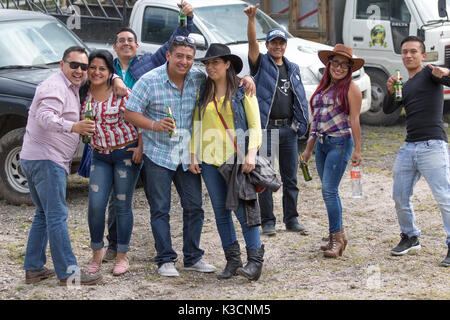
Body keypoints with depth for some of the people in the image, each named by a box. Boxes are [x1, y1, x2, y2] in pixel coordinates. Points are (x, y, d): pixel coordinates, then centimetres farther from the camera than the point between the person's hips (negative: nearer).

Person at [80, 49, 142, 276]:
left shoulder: (121, 92, -11)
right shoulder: (83, 94, 1)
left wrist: (140, 147, -10)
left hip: (127, 153, -3)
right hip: (100, 156, 3)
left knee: (122, 206, 2)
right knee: (95, 205, -6)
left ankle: (122, 256, 15)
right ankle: (97, 251, 16)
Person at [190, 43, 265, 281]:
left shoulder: (242, 90, 0)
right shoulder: (203, 93, 12)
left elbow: (255, 125, -3)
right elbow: (196, 125, 15)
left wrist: (251, 154, -15)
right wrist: (193, 156, 7)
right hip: (209, 159, 5)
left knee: (243, 209, -10)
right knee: (220, 211, 6)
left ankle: (255, 261, -6)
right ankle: (232, 260, 13)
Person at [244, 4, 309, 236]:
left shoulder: (293, 69, 15)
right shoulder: (261, 63, 1)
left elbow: (300, 97, 16)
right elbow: (252, 43, -16)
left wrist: (302, 123, 6)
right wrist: (251, 19, -32)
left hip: (288, 129, 4)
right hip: (265, 128, -4)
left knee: (290, 178, 9)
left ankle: (291, 219, 17)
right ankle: (267, 221, 7)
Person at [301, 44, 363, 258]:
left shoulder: (350, 88, -5)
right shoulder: (323, 88, 17)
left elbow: (354, 120, -9)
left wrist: (357, 150, -13)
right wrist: (309, 148, 20)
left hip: (340, 143, -7)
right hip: (322, 144, 7)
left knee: (329, 190, -14)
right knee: (329, 191, 9)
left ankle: (336, 236, -8)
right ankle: (338, 236, 16)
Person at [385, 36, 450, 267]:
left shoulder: (429, 73, 1)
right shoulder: (405, 87, 21)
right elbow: (388, 110, 15)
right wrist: (390, 91, -4)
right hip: (409, 147, 7)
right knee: (400, 197, 11)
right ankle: (410, 237, 29)